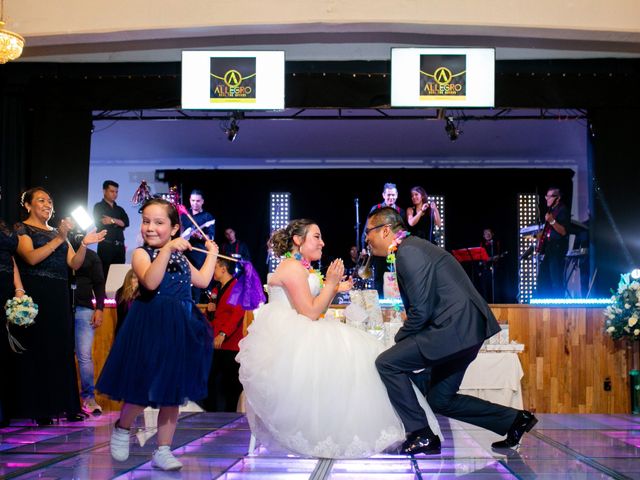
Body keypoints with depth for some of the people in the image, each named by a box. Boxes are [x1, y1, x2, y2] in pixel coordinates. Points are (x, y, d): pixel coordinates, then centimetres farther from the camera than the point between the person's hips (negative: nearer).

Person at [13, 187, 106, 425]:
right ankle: (36, 408, 1)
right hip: (35, 297, -6)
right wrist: (59, 239, -21)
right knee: (36, 350, -4)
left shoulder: (57, 232, 18)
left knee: (61, 350, 4)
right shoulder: (22, 229, 1)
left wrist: (83, 244, -8)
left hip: (59, 298, 6)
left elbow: (74, 264, 9)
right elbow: (31, 258, -16)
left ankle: (61, 405, 8)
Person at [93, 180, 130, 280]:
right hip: (105, 245, -5)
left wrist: (112, 220, -7)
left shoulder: (120, 209, 21)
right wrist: (118, 223, 3)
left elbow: (126, 223, 5)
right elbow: (99, 223, -6)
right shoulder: (99, 207, 6)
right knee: (105, 273, -11)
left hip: (120, 246, 5)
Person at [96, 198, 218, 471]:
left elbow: (202, 281, 18)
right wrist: (167, 249, -31)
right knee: (143, 390, -3)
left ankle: (163, 451, 16)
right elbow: (150, 282, -24)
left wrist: (212, 254, 25)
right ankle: (121, 430, 27)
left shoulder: (179, 256, 13)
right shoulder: (141, 253, -6)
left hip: (179, 328, 6)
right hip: (151, 326, -6)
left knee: (172, 393, 8)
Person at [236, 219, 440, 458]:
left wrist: (335, 289, 9)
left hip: (296, 336, 10)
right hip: (287, 338, -10)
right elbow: (311, 313, -18)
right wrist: (330, 283, -12)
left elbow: (314, 310, 17)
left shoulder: (302, 268, 19)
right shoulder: (292, 267, -12)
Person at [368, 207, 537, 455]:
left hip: (455, 329, -11)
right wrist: (403, 342, 13)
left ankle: (421, 436, -4)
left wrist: (398, 340, -4)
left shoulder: (408, 251, -14)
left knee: (387, 363, -9)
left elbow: (421, 310, -19)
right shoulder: (414, 247, 18)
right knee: (440, 400, 17)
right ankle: (514, 419, 20)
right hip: (467, 328, 11)